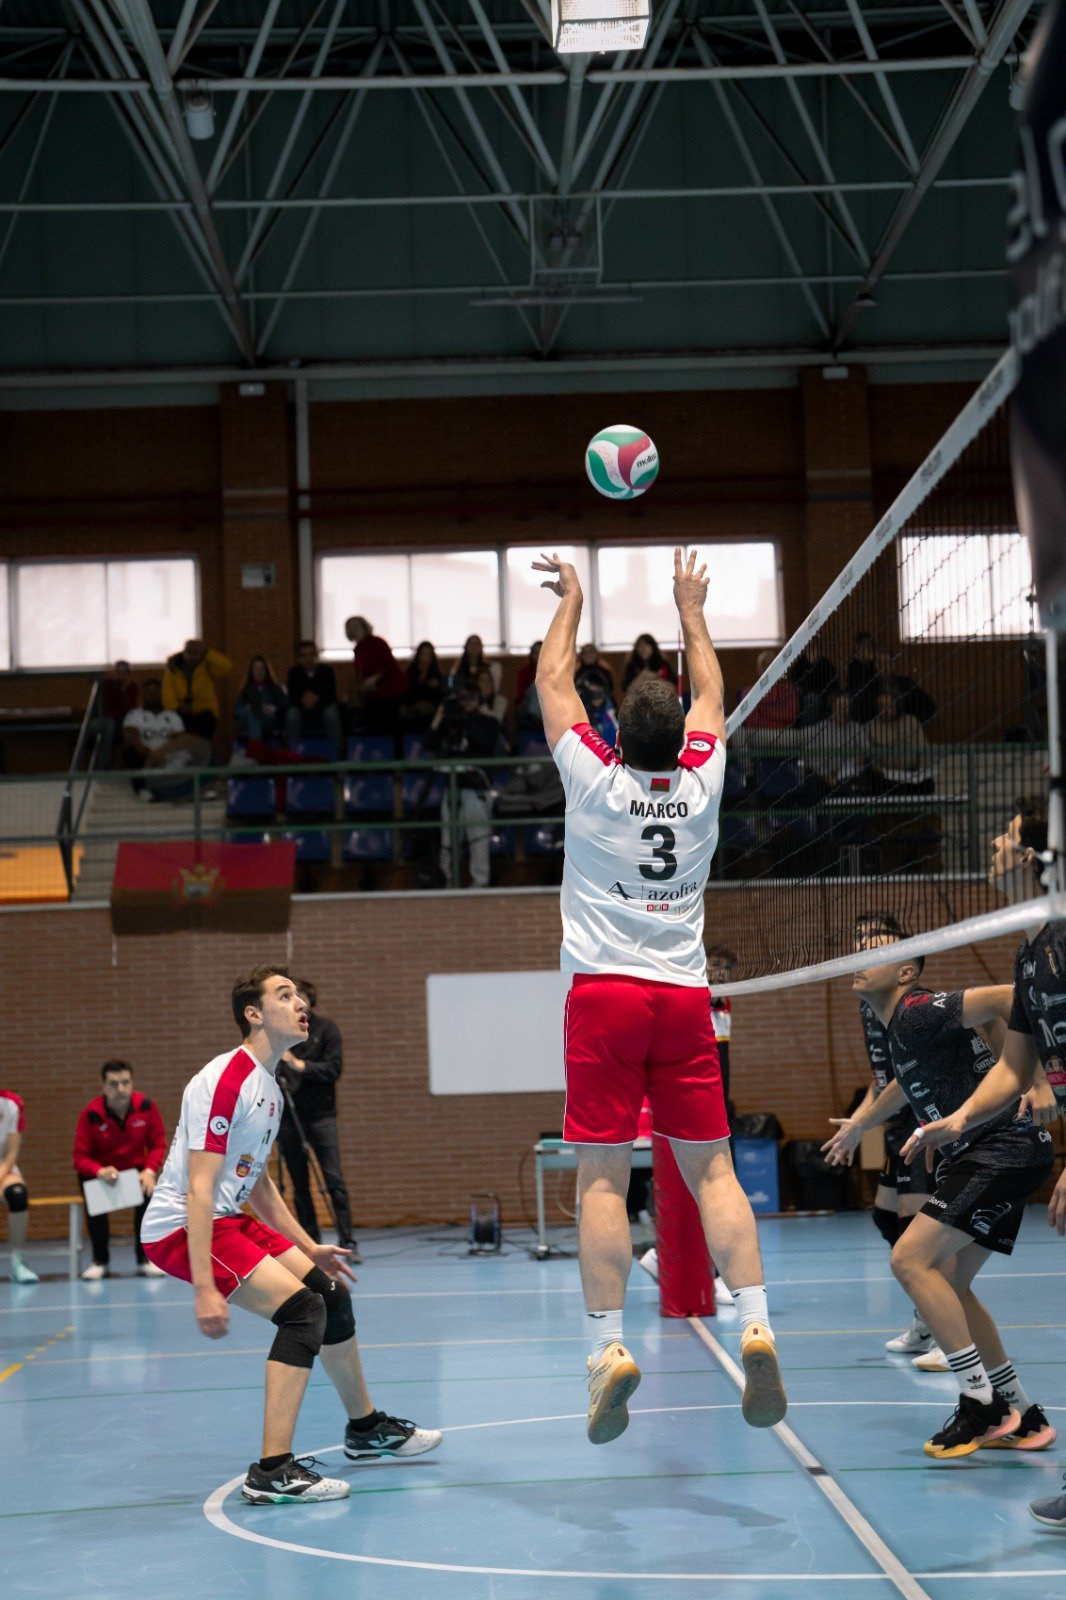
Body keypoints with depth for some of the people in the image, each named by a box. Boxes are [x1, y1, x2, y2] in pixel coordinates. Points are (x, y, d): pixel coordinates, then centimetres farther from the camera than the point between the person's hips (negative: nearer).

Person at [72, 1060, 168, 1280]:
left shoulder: (146, 1106, -14)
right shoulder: (91, 1114, -20)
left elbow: (158, 1144, -5)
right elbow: (80, 1157, -15)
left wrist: (149, 1171, -23)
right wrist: (100, 1171, -36)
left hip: (135, 1169, 1)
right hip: (100, 1173, -1)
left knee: (148, 1193, -29)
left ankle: (145, 1259, -11)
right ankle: (100, 1261, -11)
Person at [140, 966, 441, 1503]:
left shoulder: (268, 1086, 12)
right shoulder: (226, 1081, -20)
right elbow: (199, 1190, -25)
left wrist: (308, 1248, 22)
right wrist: (204, 1288, -30)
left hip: (229, 1219, 10)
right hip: (178, 1227, -10)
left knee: (331, 1291, 15)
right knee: (302, 1307, -21)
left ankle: (366, 1429, 36)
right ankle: (272, 1474, -22)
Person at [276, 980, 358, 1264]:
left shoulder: (326, 1028, 1)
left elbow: (334, 1068, -8)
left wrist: (301, 1065, -19)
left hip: (320, 1115, -2)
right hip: (287, 1115, 2)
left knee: (334, 1179, -9)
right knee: (299, 1185, 5)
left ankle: (347, 1243, -8)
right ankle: (311, 1243, 11)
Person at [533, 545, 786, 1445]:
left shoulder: (596, 781, -4)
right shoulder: (702, 781, 3)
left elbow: (553, 681, 11)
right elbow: (711, 695, 22)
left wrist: (572, 603, 24)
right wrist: (692, 612, 34)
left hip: (605, 993, -3)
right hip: (684, 996, 3)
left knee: (603, 1175, -5)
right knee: (710, 1168, 3)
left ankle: (609, 1346, -11)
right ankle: (756, 1324, -10)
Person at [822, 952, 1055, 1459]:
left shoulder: (917, 1011, -14)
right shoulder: (898, 1026, 17)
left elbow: (1007, 998, -25)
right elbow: (910, 1082, 39)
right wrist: (859, 1124, 54)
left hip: (1005, 1147, -10)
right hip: (979, 1156, 10)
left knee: (911, 1259, -16)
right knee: (946, 1284, 12)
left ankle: (981, 1403, -12)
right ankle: (1023, 1416, 19)